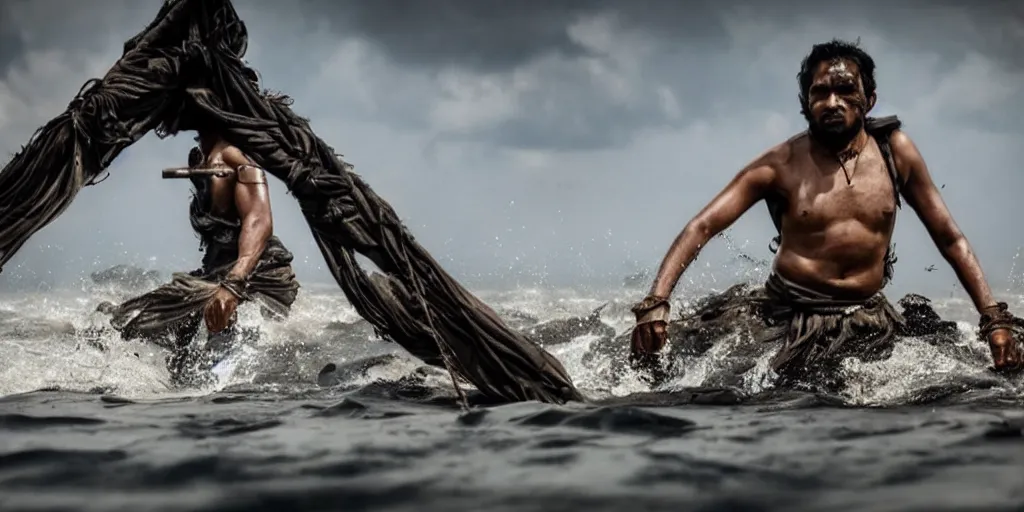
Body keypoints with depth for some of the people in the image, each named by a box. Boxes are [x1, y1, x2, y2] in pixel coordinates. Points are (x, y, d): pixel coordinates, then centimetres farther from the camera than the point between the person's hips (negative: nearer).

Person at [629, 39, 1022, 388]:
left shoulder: (895, 150, 4)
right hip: (787, 317, -2)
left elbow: (950, 239, 10)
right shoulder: (780, 166, -4)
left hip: (866, 321, 2)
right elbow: (702, 227, -9)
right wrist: (656, 301, -25)